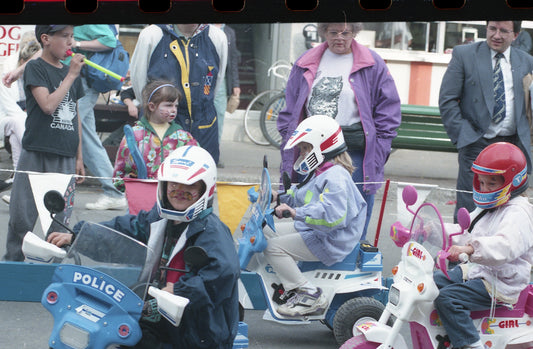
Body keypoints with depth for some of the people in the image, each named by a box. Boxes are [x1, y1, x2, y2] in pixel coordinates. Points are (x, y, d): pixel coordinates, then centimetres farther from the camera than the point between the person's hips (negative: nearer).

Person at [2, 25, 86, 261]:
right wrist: (71, 76, -15)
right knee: (22, 216, -1)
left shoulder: (71, 72, 13)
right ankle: (12, 262, 11)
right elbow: (48, 105, -19)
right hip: (36, 154, -5)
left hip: (65, 156, 5)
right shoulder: (35, 68, -4)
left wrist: (79, 157, 17)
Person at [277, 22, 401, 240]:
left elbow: (388, 110, 3)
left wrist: (377, 153, -5)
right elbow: (289, 110, 17)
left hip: (354, 151, -3)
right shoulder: (306, 64, 13)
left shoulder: (372, 65, 3)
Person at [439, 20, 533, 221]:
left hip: (514, 145, 3)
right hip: (477, 144, -3)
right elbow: (447, 100, 0)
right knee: (468, 210, -7)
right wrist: (463, 135, -9)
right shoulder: (463, 54, 2)